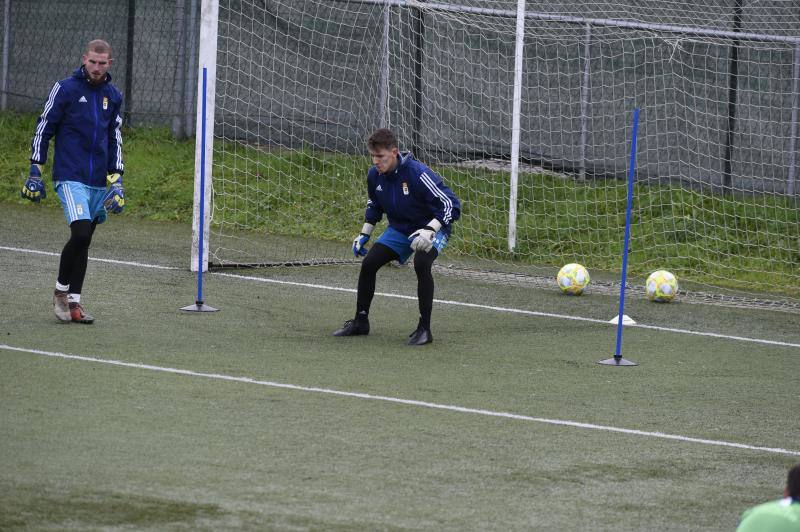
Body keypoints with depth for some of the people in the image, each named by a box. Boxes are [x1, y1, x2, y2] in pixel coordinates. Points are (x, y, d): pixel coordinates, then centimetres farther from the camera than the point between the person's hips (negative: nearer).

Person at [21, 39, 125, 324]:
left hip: (98, 182, 5)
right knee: (80, 233, -19)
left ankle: (73, 302, 12)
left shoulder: (113, 97, 11)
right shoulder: (65, 89, -3)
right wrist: (34, 173, -2)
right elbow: (43, 130, 1)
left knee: (83, 241, 6)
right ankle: (61, 291, -2)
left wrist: (116, 180, 9)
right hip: (70, 178, -5)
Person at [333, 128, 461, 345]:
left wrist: (429, 230, -38)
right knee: (368, 263, -4)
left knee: (421, 264, -33)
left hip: (432, 228, -7)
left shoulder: (417, 173, -29)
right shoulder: (374, 175, -8)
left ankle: (424, 329, -24)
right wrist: (364, 235, 9)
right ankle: (360, 322, 16)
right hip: (399, 229, 7)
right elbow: (374, 205, 15)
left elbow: (451, 204, -27)